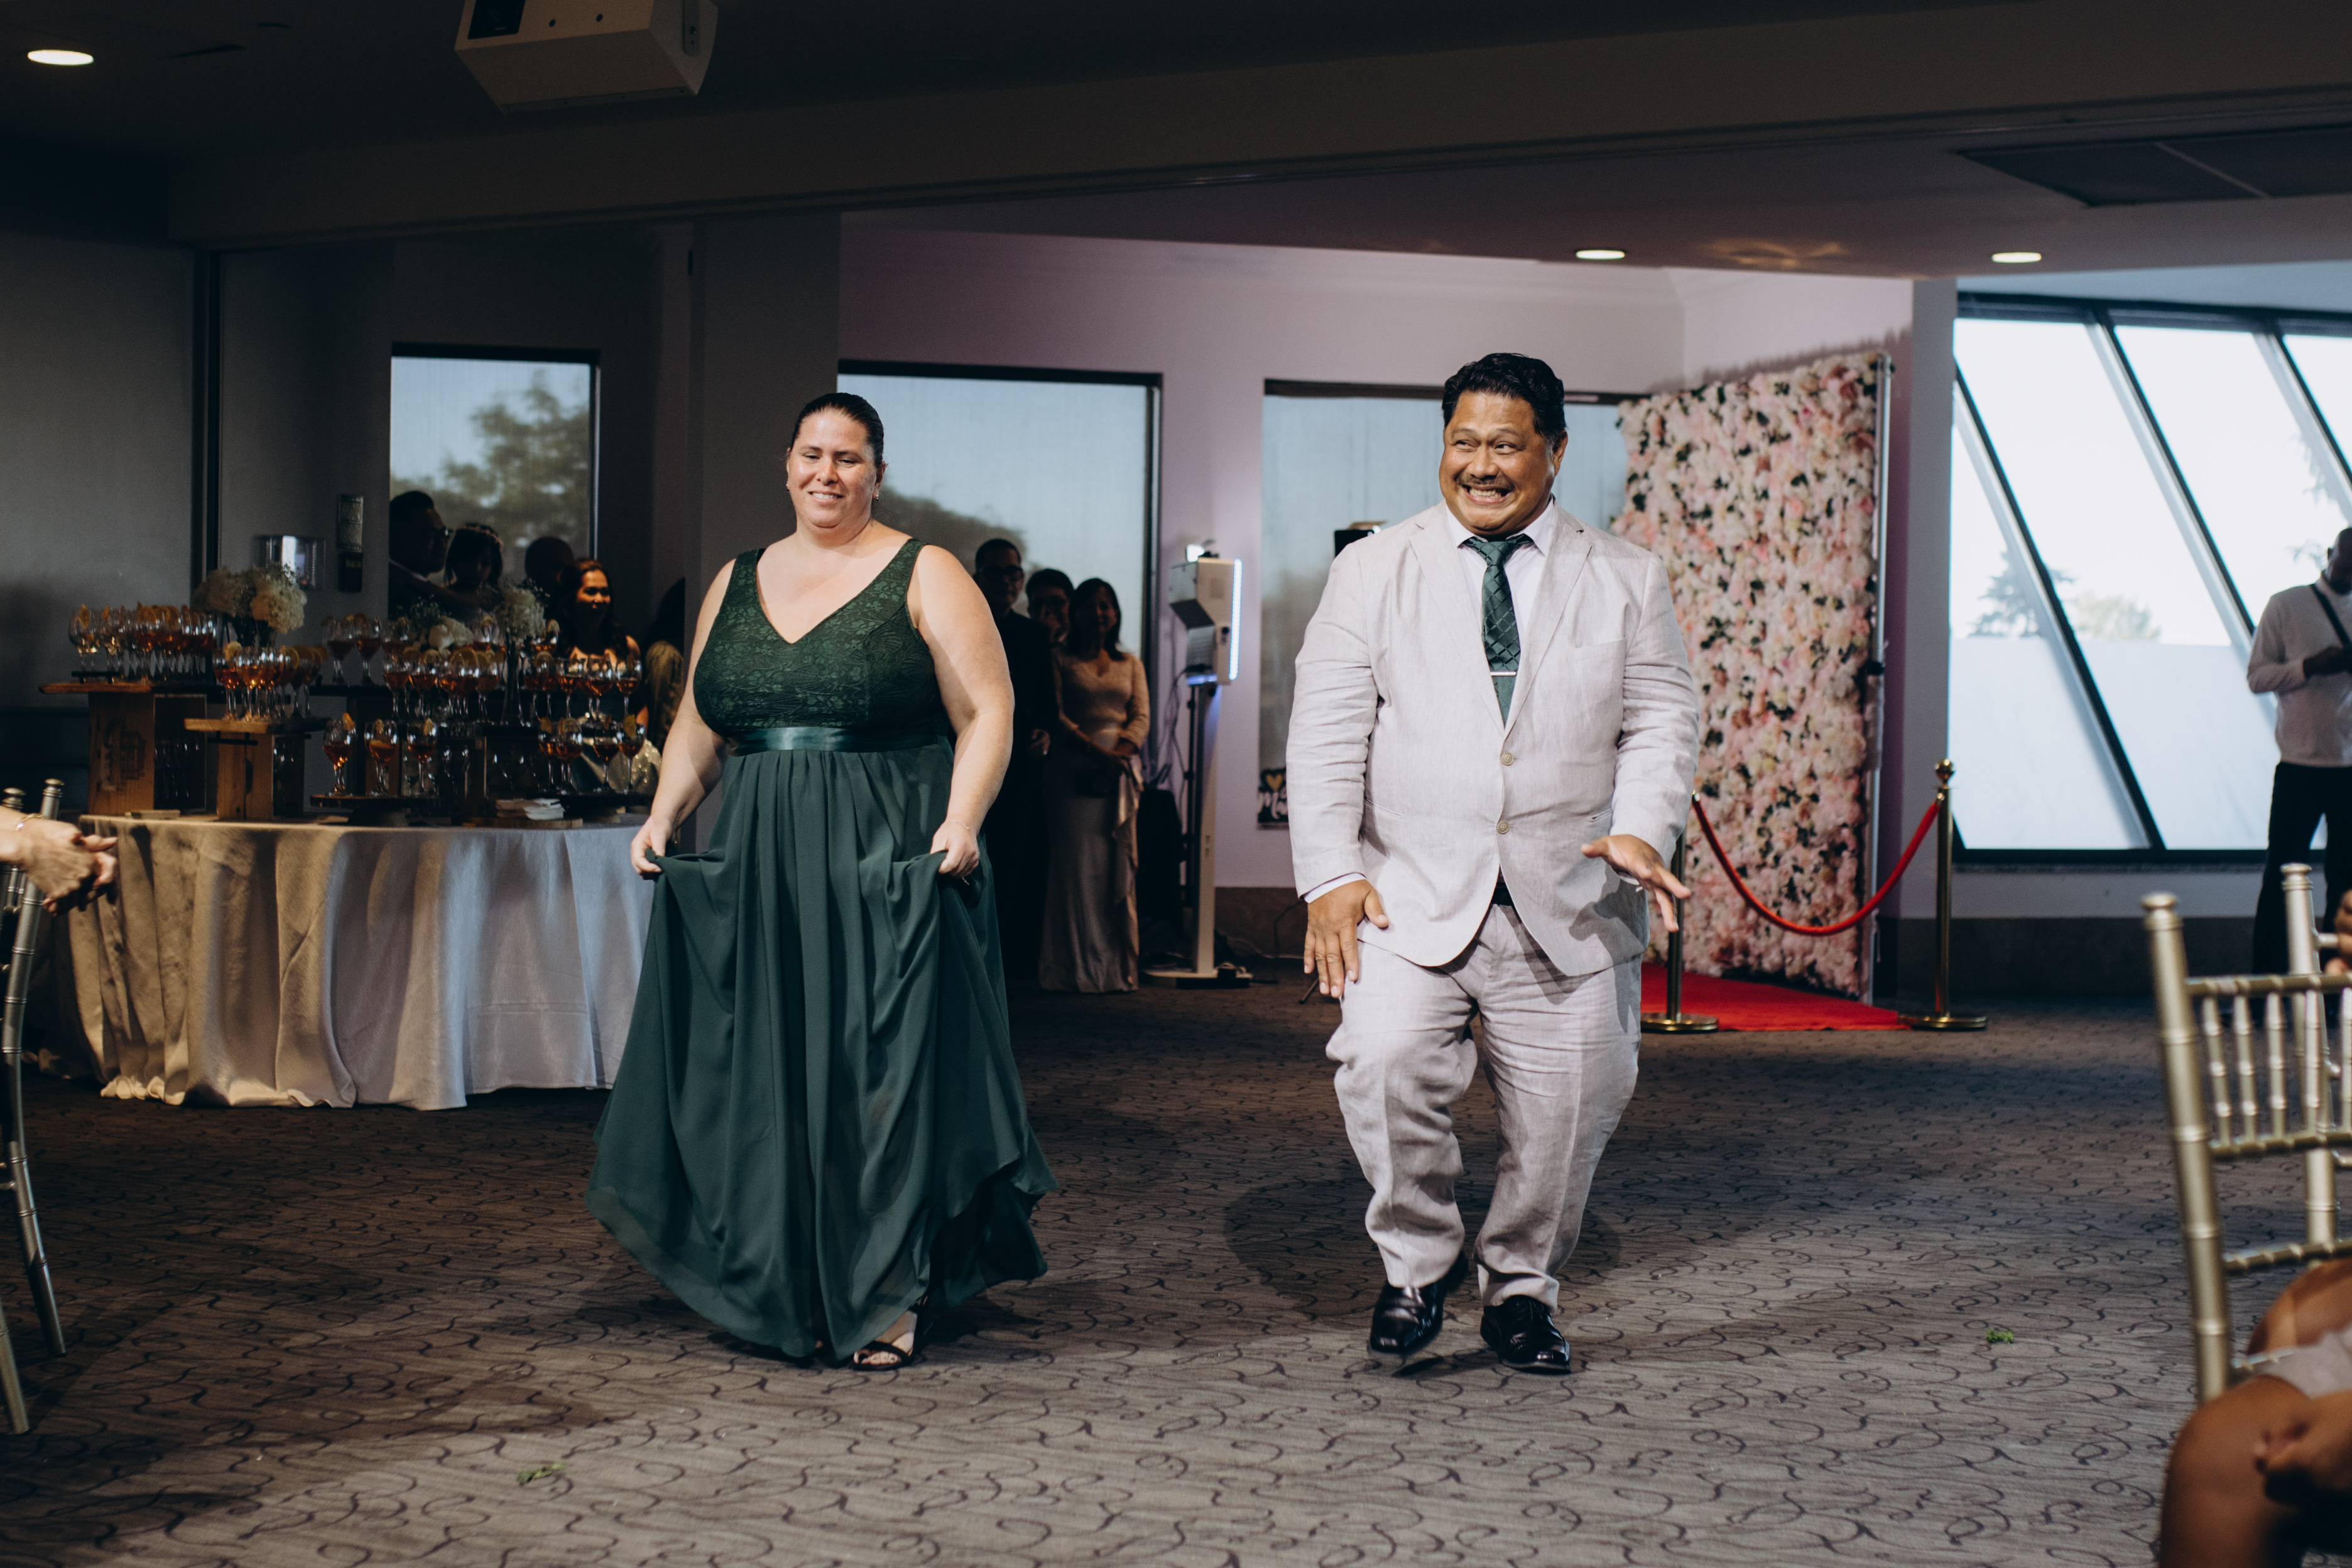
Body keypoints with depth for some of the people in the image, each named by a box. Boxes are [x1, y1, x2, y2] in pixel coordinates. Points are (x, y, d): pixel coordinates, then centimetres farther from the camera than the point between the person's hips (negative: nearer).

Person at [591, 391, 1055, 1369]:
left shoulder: (924, 577, 1)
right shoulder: (737, 583, 16)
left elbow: (987, 715, -5)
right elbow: (698, 724, 19)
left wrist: (962, 819, -19)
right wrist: (664, 813, 4)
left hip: (887, 872, -5)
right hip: (759, 872, 5)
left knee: (885, 1072, -6)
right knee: (769, 1075, 4)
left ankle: (892, 1298, 2)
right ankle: (792, 1291, 13)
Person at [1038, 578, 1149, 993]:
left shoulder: (1130, 664, 18)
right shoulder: (1061, 660, 8)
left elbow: (1142, 716, 8)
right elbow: (1054, 714, -4)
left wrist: (1120, 752, -12)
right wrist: (1094, 751, -17)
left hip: (1121, 769, 3)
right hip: (1074, 769, -3)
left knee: (1119, 866, -1)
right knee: (1076, 865, -8)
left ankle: (1116, 968, 2)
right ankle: (1076, 969, -8)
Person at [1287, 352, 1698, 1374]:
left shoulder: (1623, 580, 12)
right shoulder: (1372, 571, 8)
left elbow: (1662, 720, 8)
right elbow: (1326, 731, 3)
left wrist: (1642, 829, -12)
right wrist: (1329, 872, -8)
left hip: (1570, 904, 2)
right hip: (1414, 895, -1)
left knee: (1567, 1106, 2)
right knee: (1385, 1061, -22)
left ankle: (1520, 1290, 26)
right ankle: (1417, 1265, 2)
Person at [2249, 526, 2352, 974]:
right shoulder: (2287, 606, 1)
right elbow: (2257, 675, -1)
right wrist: (2309, 666, -18)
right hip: (2301, 765, -3)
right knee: (2281, 879, -1)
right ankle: (2267, 982, 5)